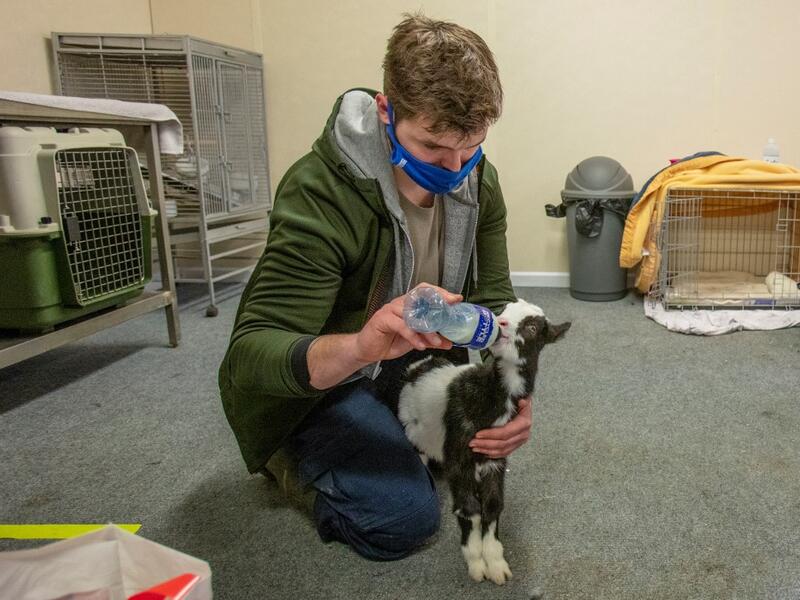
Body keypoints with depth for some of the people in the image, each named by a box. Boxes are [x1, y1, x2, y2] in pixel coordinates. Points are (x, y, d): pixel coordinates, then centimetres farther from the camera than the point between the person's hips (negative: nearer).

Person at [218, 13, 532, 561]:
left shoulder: (476, 179, -10)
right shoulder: (319, 193, -31)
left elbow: (493, 301, -8)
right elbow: (249, 353, -35)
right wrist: (358, 347, -55)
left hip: (407, 359, 7)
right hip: (313, 381, -6)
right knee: (405, 518, -19)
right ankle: (296, 458, 8)